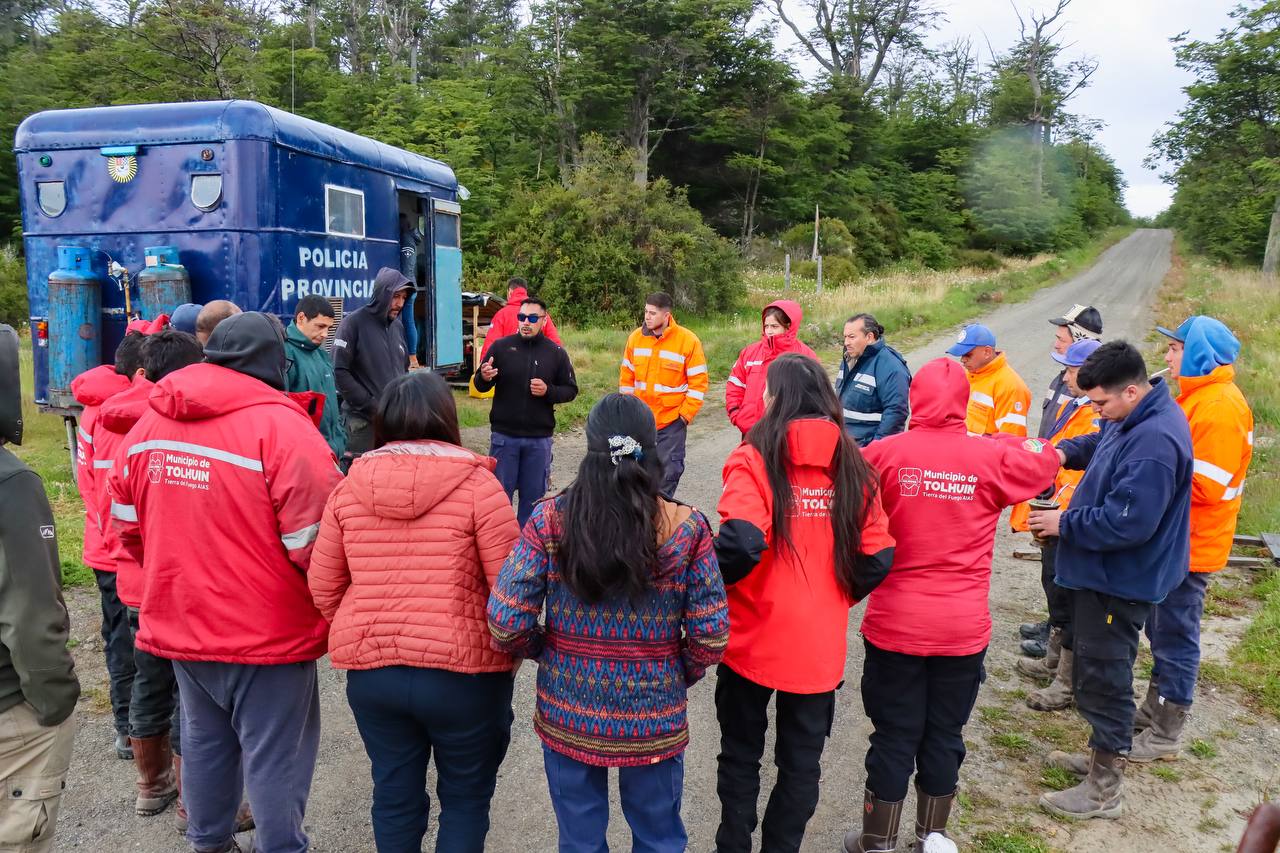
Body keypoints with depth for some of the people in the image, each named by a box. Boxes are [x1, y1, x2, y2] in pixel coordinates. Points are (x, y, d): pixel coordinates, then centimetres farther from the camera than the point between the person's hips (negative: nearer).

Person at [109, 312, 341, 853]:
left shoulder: (151, 421, 2)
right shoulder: (279, 424, -19)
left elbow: (128, 523, 11)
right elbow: (314, 541, -21)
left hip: (178, 623, 7)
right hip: (265, 629, -7)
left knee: (203, 738, 24)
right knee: (274, 757, 7)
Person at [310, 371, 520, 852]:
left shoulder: (350, 485, 1)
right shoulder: (476, 483, -11)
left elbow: (323, 587, 5)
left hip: (369, 669, 4)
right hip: (462, 669, -3)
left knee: (394, 795, 20)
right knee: (466, 796, 16)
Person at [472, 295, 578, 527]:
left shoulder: (556, 353, 2)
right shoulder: (501, 346, 0)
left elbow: (570, 390, 6)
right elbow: (480, 386, 4)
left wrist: (548, 391, -14)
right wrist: (484, 377, -19)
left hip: (539, 438, 1)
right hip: (504, 435, -1)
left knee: (533, 494, 9)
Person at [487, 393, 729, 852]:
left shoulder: (550, 519, -13)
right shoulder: (687, 527, -13)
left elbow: (505, 624, -14)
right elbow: (711, 635, -11)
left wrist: (547, 652, 6)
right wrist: (680, 674, 9)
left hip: (568, 713, 1)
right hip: (655, 716, 0)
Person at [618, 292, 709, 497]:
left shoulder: (688, 341, -10)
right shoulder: (636, 337, 2)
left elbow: (699, 383, -7)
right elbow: (626, 377, 11)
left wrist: (685, 415, -11)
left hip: (671, 421, -3)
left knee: (668, 472, 1)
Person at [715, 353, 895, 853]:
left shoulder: (754, 460, -14)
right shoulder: (853, 467, -1)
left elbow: (742, 543, -28)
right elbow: (878, 559, -2)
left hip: (753, 639, -3)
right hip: (820, 644, 3)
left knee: (741, 756, 18)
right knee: (801, 762, 18)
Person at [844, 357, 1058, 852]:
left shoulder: (883, 453, -11)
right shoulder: (991, 458, -6)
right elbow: (1046, 460, 14)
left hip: (895, 623, -1)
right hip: (964, 627, 1)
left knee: (893, 737, 12)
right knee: (945, 735, 17)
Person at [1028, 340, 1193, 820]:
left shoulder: (1154, 441, -29)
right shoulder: (1134, 419, 3)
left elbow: (1126, 524, -31)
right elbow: (1100, 443, 24)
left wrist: (1064, 524, -18)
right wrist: (1066, 451, 3)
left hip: (1119, 582, -10)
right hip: (1105, 573, 10)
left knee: (1102, 679, 2)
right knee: (1092, 669, 23)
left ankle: (1103, 792, 16)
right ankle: (1103, 756, 40)